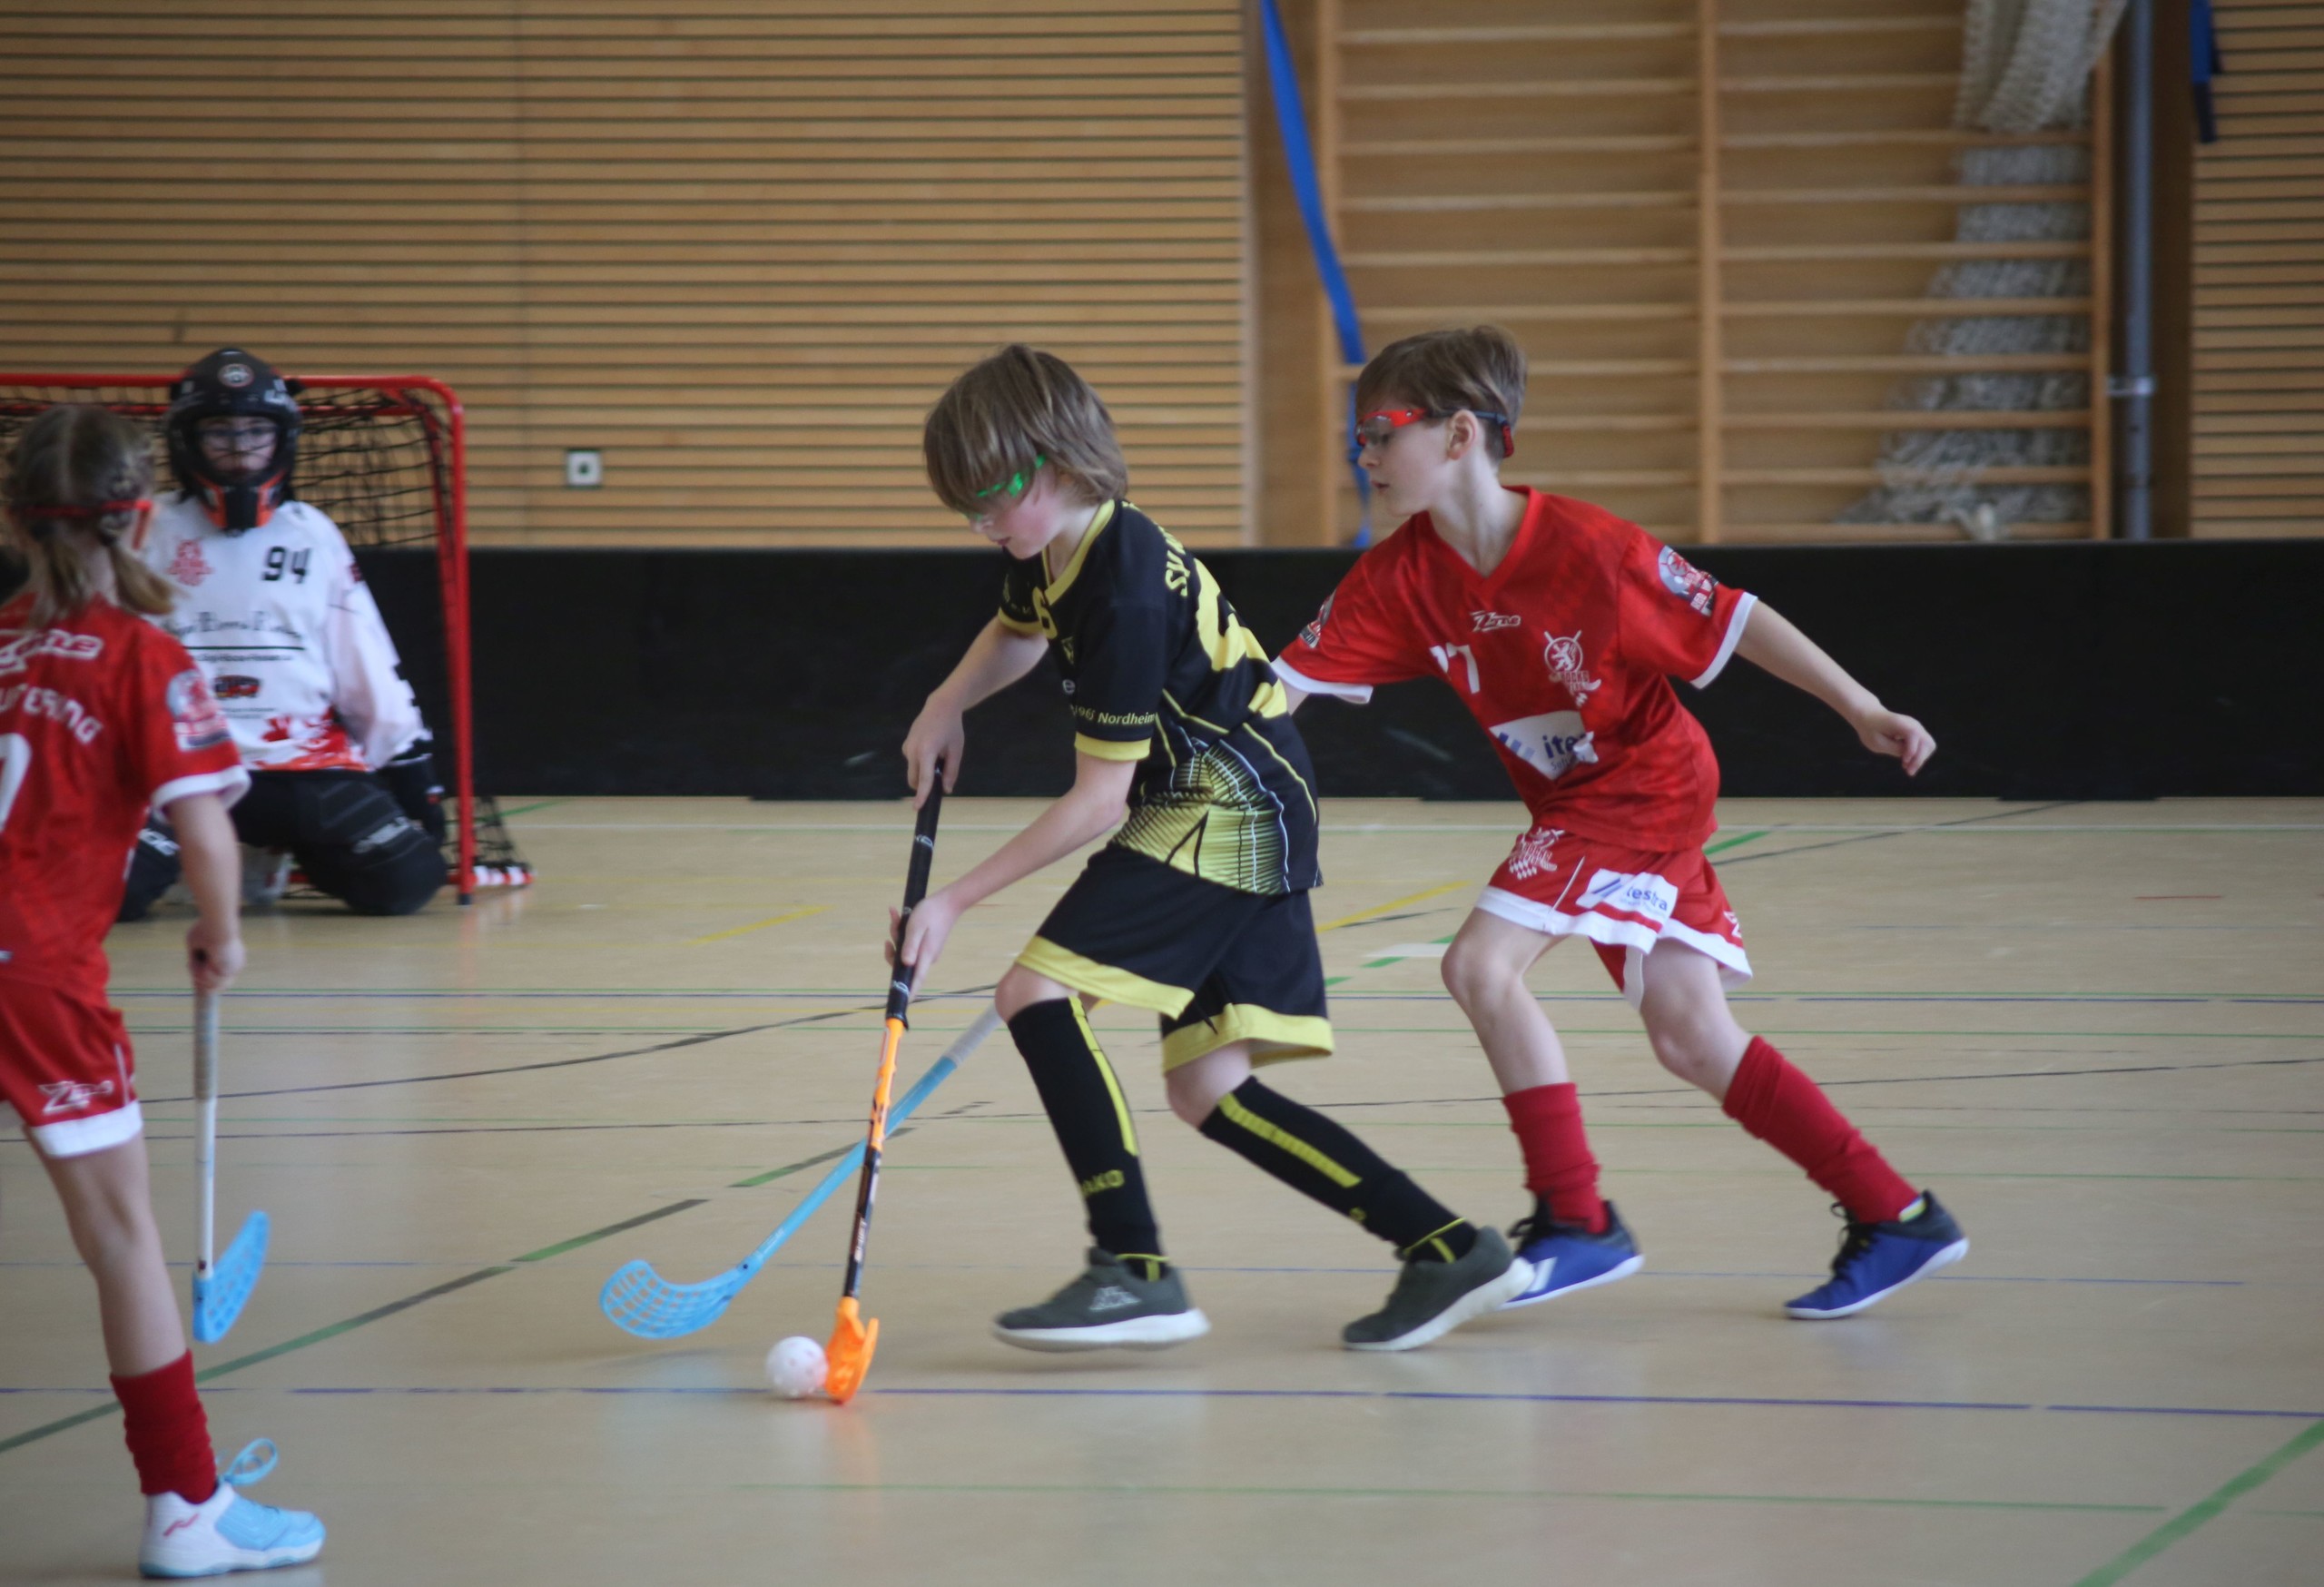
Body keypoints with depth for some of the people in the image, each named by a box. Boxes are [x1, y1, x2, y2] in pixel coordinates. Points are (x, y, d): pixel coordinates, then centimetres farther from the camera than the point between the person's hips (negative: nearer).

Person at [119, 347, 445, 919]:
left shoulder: (313, 535, 10)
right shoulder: (152, 533, 4)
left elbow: (369, 668, 12)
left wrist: (412, 774, 10)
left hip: (304, 764, 2)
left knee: (406, 881, -19)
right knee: (112, 888, -28)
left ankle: (283, 849, 13)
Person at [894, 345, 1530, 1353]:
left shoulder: (1124, 591, -24)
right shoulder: (1052, 549, 5)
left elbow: (1100, 797, -22)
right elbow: (1017, 634, 31)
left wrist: (955, 901, -18)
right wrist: (947, 706, 10)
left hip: (1230, 810, -10)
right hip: (1250, 817, 10)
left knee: (1039, 991, -19)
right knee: (1206, 1089, 6)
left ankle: (1136, 1271, -21)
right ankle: (1446, 1250, 7)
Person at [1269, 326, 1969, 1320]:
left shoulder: (1587, 547, -22)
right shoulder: (1399, 578, -6)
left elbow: (1733, 621, -16)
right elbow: (1284, 681, -7)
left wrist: (1862, 710, -16)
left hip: (1645, 783, -7)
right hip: (1575, 803, 7)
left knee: (1482, 963, -20)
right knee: (1692, 1041, 6)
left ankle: (1576, 1223, -11)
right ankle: (1892, 1218, 14)